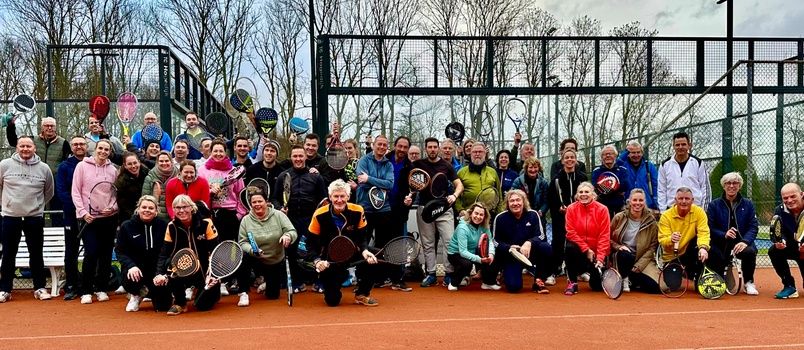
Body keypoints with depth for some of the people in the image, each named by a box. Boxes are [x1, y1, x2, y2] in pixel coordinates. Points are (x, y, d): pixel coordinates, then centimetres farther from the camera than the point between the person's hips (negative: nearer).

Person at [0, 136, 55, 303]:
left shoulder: (44, 168, 0)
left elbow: (49, 192, 13)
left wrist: (37, 204, 9)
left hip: (35, 218, 0)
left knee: (36, 255, 7)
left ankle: (40, 288, 16)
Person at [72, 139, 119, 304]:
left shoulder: (113, 170, 6)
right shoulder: (82, 166, 0)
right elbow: (76, 192, -1)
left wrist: (113, 207, -9)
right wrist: (83, 212, -9)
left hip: (109, 217, 3)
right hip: (89, 218, -3)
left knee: (106, 254, 7)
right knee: (91, 254, -9)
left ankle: (101, 289, 19)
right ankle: (86, 292, 3)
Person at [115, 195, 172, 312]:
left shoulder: (163, 225, -5)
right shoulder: (127, 226, -3)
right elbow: (120, 251, -4)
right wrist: (130, 265, -22)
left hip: (157, 267, 0)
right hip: (136, 267, 0)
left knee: (163, 306, -9)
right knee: (130, 281, -35)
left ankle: (151, 292, 31)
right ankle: (137, 294, 7)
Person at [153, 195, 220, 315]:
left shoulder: (206, 224, -15)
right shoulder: (171, 227, -5)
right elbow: (164, 253, -9)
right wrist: (159, 273, -25)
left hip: (204, 270, -2)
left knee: (203, 305, -16)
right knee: (170, 263, -28)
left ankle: (212, 292, 23)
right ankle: (180, 302, -9)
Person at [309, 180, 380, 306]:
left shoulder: (357, 212, -12)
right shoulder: (319, 215, -15)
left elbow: (362, 237, -3)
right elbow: (311, 243, -8)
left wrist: (365, 251, -23)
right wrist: (317, 261, -24)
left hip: (352, 252, 2)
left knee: (371, 261, -30)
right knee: (332, 301, -10)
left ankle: (362, 294, 0)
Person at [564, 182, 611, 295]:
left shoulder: (602, 209, -10)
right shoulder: (571, 208, -7)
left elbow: (604, 236, -11)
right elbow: (571, 232, -9)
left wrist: (600, 257, -18)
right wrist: (586, 250, -16)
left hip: (597, 251, 0)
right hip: (579, 248, 1)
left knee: (598, 286, -7)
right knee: (570, 247, -35)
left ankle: (592, 270, 32)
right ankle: (572, 283, -17)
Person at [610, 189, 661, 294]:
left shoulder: (651, 221, -2)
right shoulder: (619, 218, -3)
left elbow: (653, 246, -2)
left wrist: (639, 266, -11)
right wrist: (618, 247, -16)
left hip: (642, 259, 1)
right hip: (621, 256, -1)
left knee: (653, 287, -20)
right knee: (625, 255, -38)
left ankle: (633, 279, 14)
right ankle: (624, 279, -7)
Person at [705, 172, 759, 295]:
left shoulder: (748, 204, 7)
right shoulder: (714, 205, 4)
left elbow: (753, 227, -2)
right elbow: (710, 228, -4)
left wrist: (745, 241, -20)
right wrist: (724, 235, -23)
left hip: (741, 243, 0)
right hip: (721, 244, 0)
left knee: (750, 252, -36)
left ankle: (749, 283, -9)